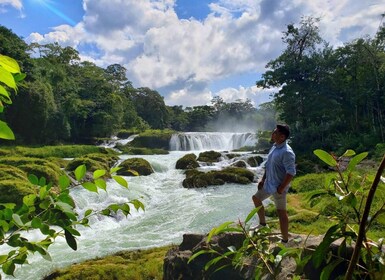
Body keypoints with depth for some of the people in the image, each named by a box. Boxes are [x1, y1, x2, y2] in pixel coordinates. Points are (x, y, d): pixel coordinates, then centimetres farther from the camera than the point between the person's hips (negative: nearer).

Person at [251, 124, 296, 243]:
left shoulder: (287, 152, -25)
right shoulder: (274, 147, 4)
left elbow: (291, 172, -26)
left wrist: (281, 188, -22)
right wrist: (263, 179, 13)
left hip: (278, 187, -10)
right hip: (268, 184, 10)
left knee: (281, 212, 1)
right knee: (256, 198, 23)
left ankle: (285, 240, 15)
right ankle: (262, 223, 41)